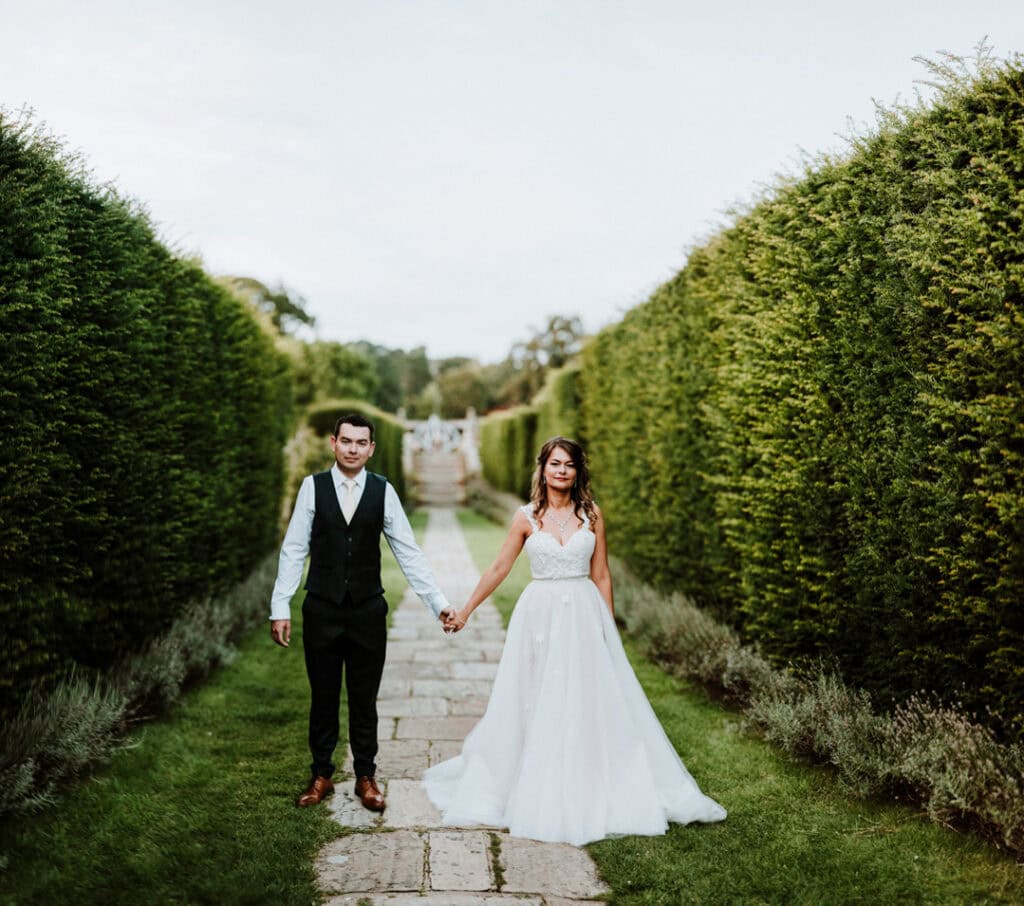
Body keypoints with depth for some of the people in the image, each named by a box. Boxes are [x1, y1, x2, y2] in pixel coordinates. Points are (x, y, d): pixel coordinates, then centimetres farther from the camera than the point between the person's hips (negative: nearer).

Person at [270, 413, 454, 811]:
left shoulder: (383, 490, -2)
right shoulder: (313, 486, -4)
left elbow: (408, 551, -1)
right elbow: (293, 550, -3)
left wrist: (438, 602, -6)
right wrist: (280, 607, -8)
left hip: (368, 610, 0)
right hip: (322, 610, 0)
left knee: (364, 700, 10)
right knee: (323, 698, 12)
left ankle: (366, 777, 25)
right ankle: (321, 775, 27)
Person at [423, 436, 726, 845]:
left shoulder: (592, 514, 3)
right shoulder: (526, 517, 1)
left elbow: (601, 575, 6)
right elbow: (498, 569, 7)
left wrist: (609, 627, 4)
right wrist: (464, 612, 7)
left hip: (584, 616, 1)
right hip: (540, 616, 0)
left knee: (591, 704, 2)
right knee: (535, 708, 4)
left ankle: (589, 795, 16)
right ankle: (537, 795, 19)